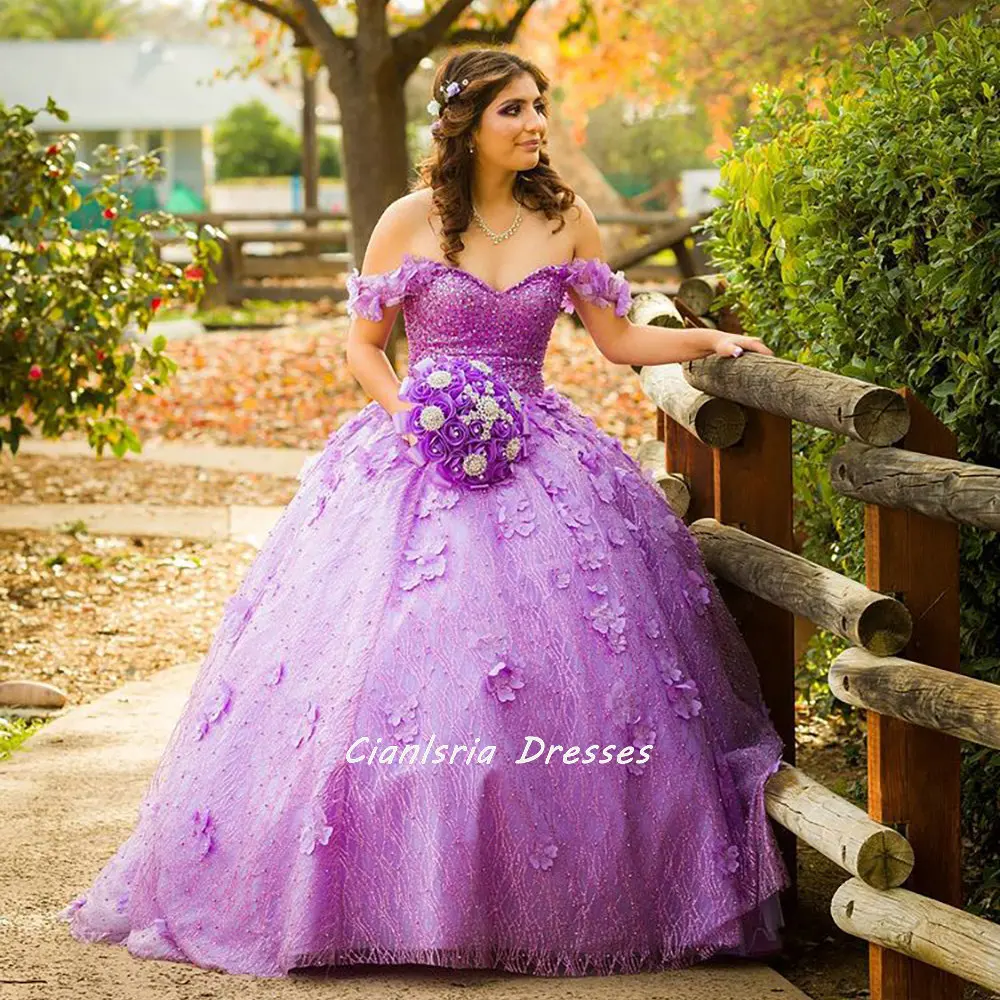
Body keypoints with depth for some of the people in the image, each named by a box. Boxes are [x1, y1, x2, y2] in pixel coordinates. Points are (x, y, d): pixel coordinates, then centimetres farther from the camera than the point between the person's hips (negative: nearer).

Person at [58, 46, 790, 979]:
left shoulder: (566, 222, 6)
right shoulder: (411, 221, 0)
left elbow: (618, 339, 12)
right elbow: (362, 345, 6)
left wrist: (708, 340, -1)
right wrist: (409, 414, -10)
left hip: (535, 461, 2)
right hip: (416, 452, -1)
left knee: (556, 674, -8)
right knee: (383, 659, -11)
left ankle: (549, 901, 3)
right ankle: (386, 893, 0)